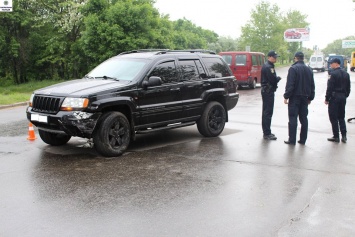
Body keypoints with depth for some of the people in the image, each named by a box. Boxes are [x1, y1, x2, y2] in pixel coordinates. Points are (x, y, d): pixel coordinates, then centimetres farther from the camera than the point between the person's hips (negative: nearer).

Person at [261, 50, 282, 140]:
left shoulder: (268, 66, 17)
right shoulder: (268, 67, -17)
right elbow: (273, 79, -23)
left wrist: (276, 78, -3)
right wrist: (279, 78, -5)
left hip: (266, 91, 11)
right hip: (268, 91, -11)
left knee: (266, 112, 15)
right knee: (268, 112, -8)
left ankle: (266, 132, 24)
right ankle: (267, 134, -5)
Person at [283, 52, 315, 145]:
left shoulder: (293, 68, -11)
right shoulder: (309, 70, 11)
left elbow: (290, 84, -17)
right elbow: (312, 85, 15)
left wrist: (286, 96, -12)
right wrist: (310, 98, 20)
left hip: (295, 97, -6)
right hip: (305, 97, 6)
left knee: (293, 118, -3)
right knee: (303, 118, 10)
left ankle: (292, 140, -4)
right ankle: (303, 139, 14)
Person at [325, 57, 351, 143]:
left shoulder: (333, 74, -14)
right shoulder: (346, 74, 9)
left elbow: (330, 88, -15)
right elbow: (348, 88, 12)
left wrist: (327, 99, -8)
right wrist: (345, 96, 18)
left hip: (334, 97, -7)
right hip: (343, 97, 7)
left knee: (333, 118, 0)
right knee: (341, 117, 13)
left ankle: (336, 136, 3)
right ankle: (344, 136, 9)